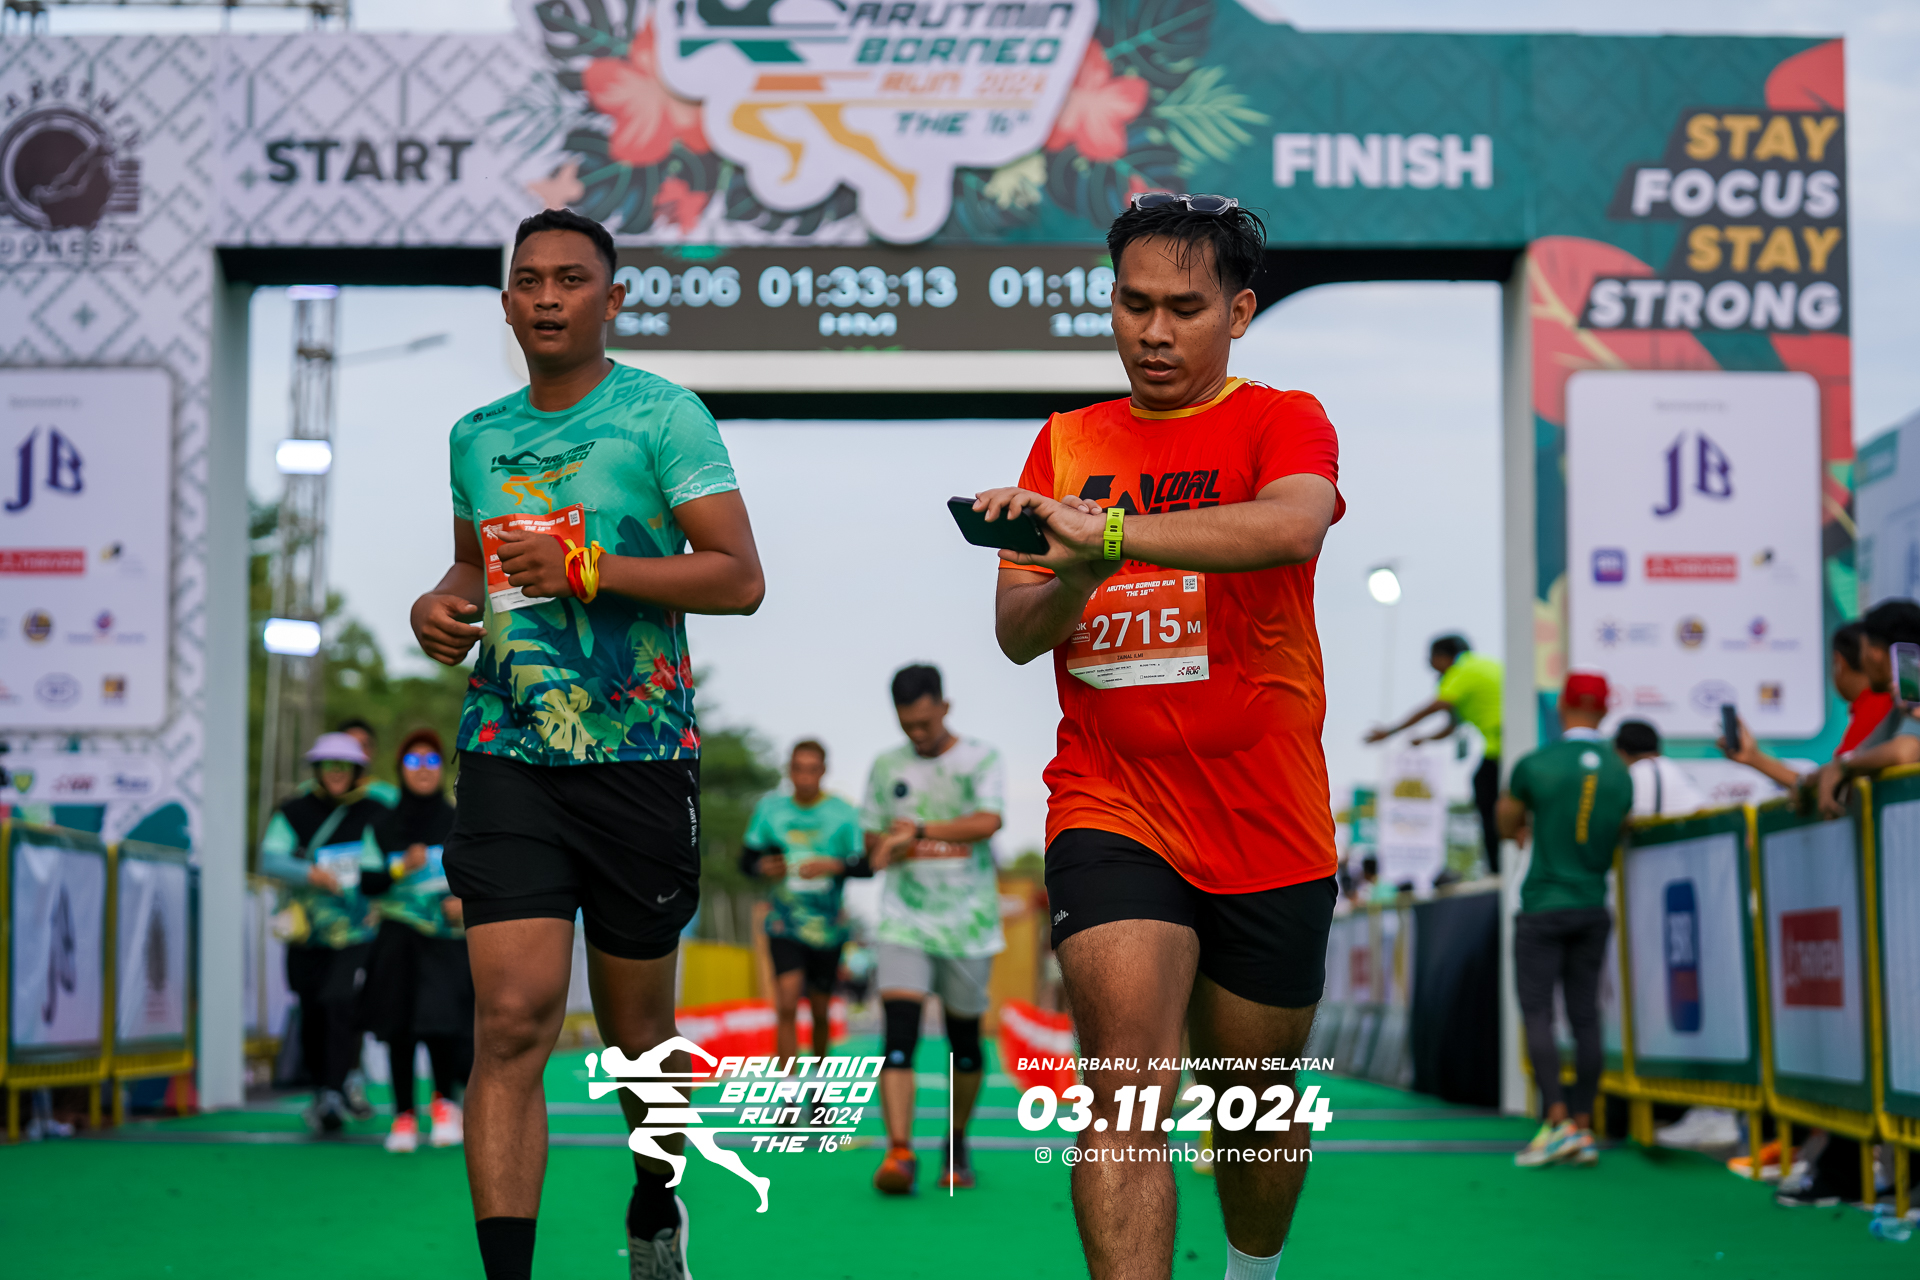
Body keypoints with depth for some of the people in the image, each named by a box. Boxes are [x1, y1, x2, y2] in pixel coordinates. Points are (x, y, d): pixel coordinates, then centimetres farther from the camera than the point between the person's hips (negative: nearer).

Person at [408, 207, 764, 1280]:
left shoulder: (664, 415, -3)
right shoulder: (478, 436, 13)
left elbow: (740, 578, -8)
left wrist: (588, 569, -16)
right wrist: (440, 604, 6)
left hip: (640, 758, -2)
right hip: (509, 758, 3)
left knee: (637, 1030, 12)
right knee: (512, 1021, -11)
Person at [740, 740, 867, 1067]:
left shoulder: (843, 814, -4)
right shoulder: (771, 808, 1)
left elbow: (867, 866, -7)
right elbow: (747, 859, 6)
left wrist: (834, 865, -25)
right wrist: (762, 867, -16)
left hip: (828, 928, 0)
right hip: (785, 926, 0)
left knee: (819, 1010, 11)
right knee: (786, 1004, -17)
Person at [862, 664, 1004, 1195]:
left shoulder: (980, 759, 1)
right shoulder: (886, 767, 9)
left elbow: (988, 821, -16)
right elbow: (873, 842, 13)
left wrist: (919, 832, -23)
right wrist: (914, 846, -8)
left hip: (968, 924, -1)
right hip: (903, 921, 1)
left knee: (965, 1040, 7)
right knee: (899, 1032, -16)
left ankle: (957, 1145, 26)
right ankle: (900, 1152, -22)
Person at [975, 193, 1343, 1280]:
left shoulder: (1284, 420, -2)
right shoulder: (1066, 441, 10)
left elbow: (1293, 524, -26)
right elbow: (1015, 632, 8)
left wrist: (1106, 532, -36)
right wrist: (1067, 585, -15)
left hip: (1269, 829, -1)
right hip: (1110, 812, 1)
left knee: (1257, 1099, 16)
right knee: (1129, 1093, -17)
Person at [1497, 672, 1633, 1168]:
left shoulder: (1535, 765, -7)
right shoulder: (1621, 774, 4)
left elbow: (1507, 824, 9)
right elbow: (1620, 839, 13)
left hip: (1543, 906, -4)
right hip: (1594, 908, 4)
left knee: (1537, 1013, -3)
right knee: (1586, 1017, 5)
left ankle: (1558, 1121, -14)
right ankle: (1583, 1126, 6)